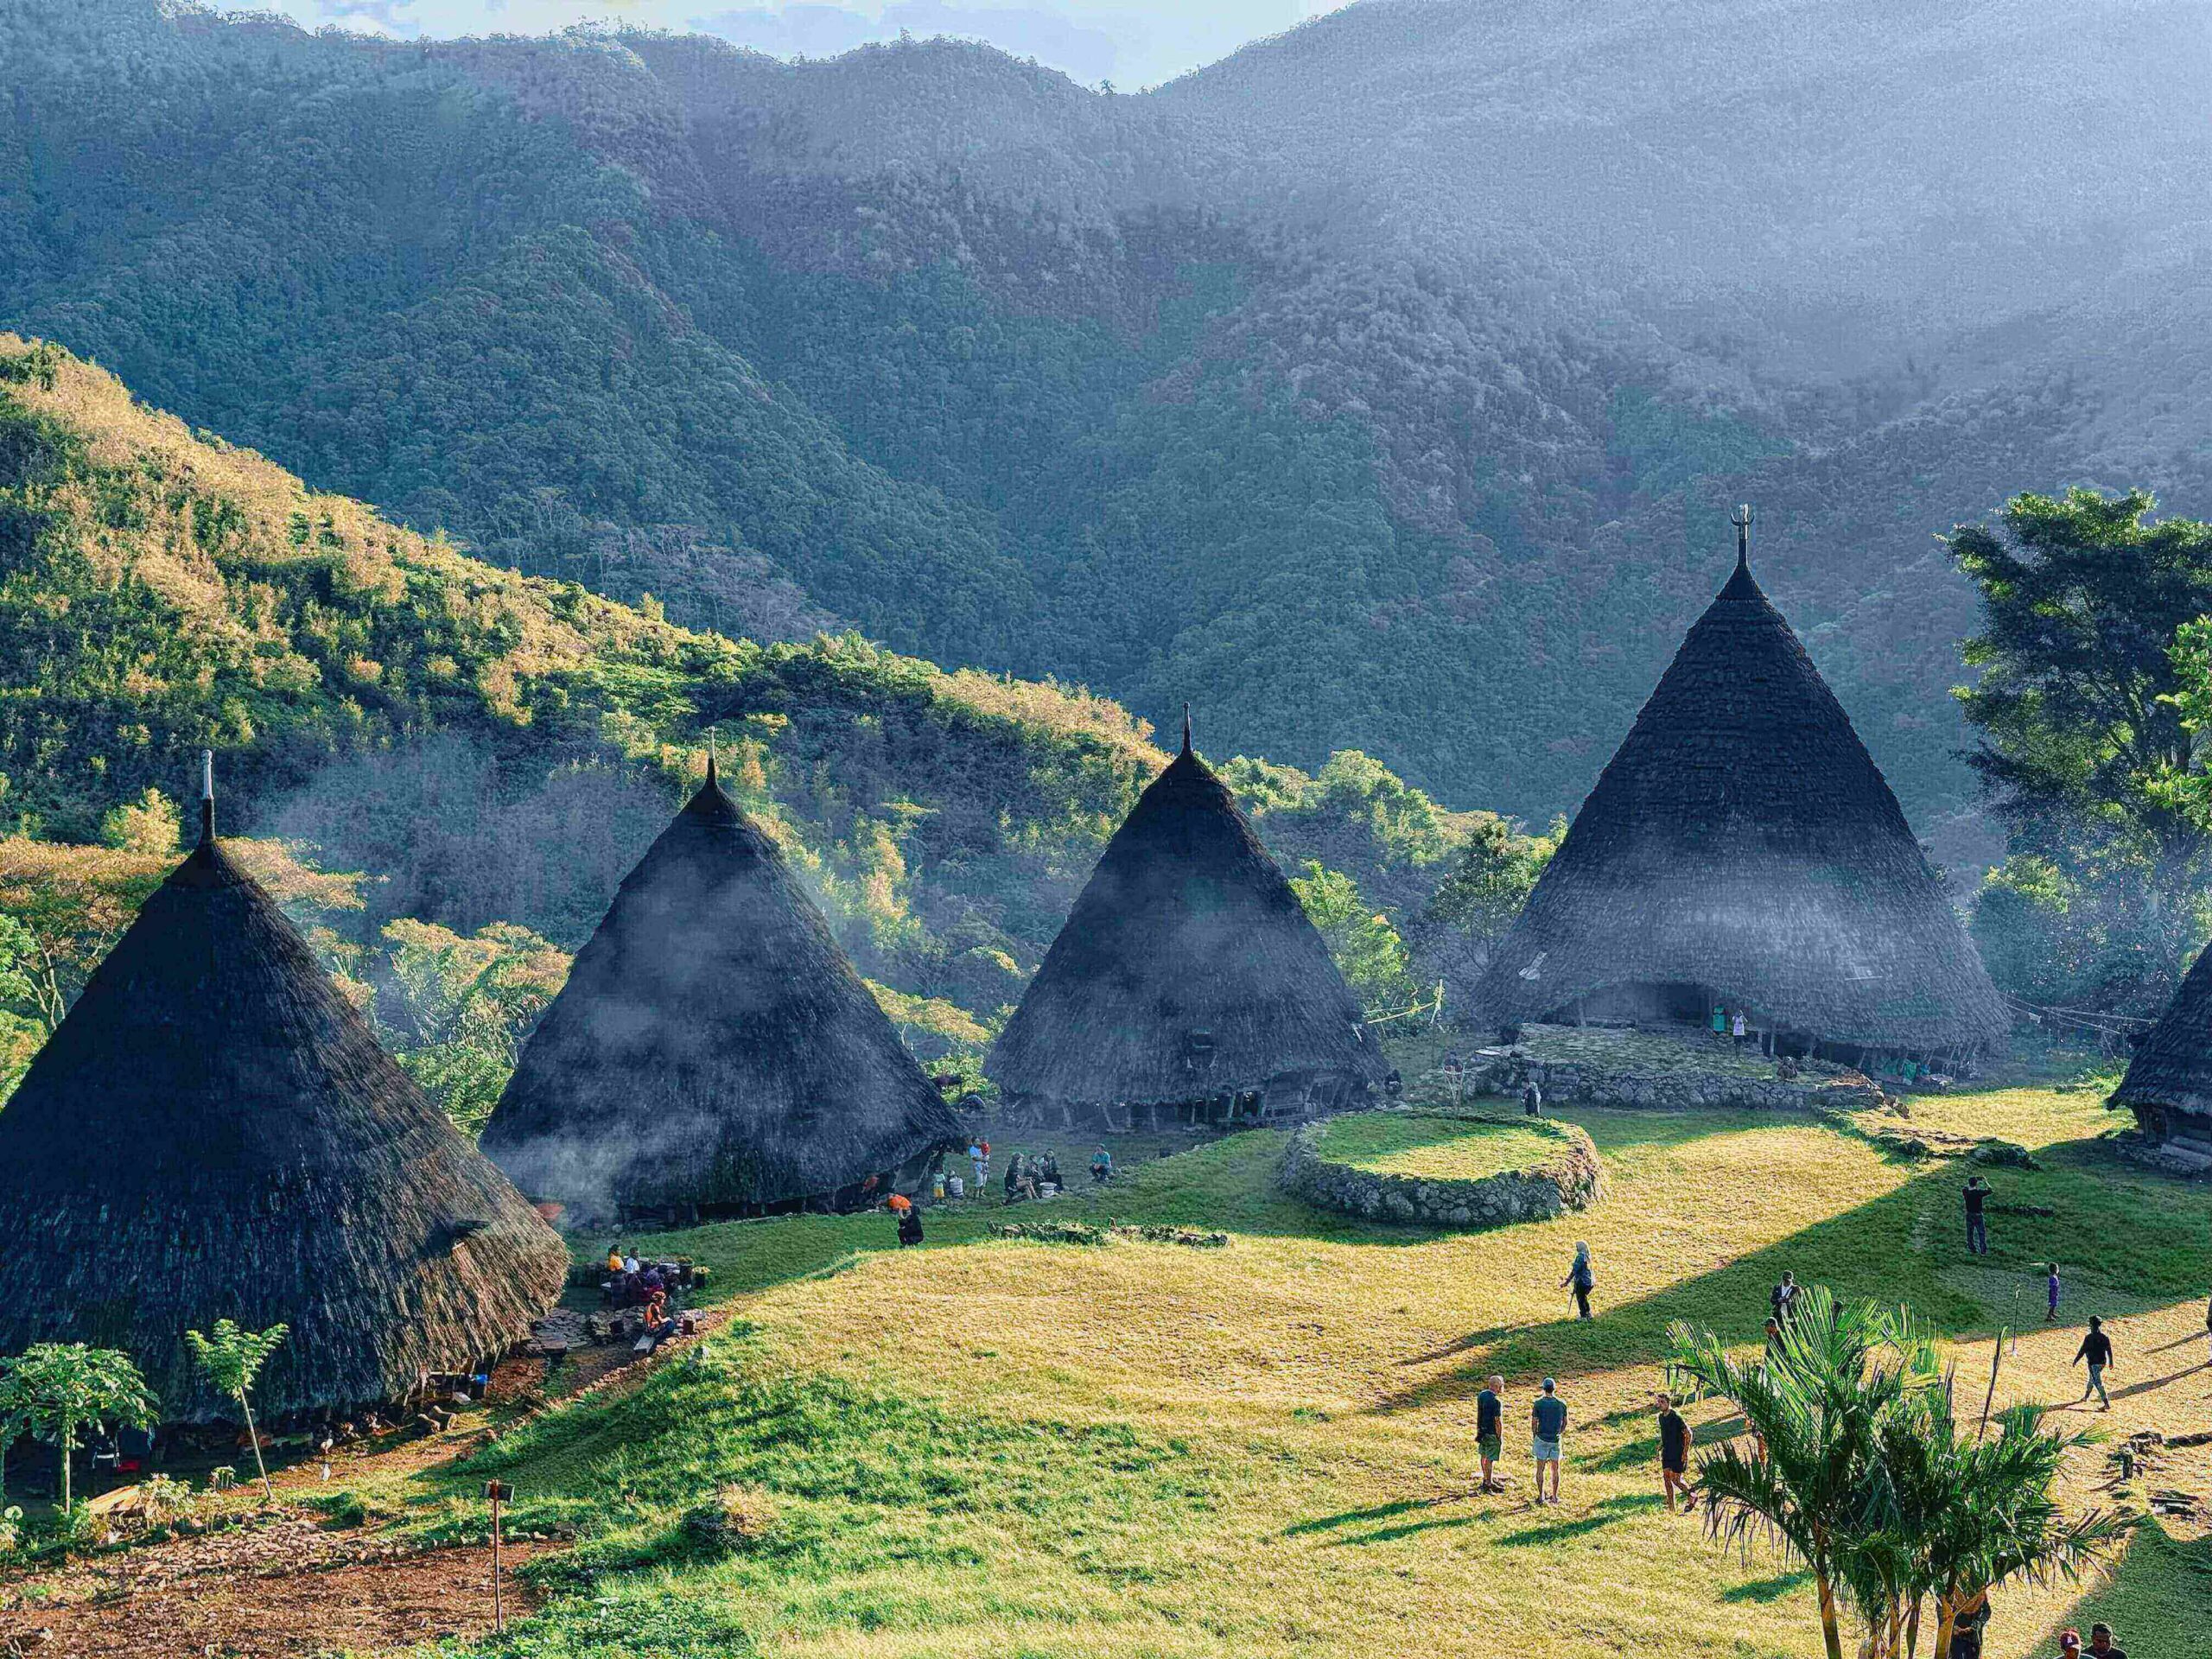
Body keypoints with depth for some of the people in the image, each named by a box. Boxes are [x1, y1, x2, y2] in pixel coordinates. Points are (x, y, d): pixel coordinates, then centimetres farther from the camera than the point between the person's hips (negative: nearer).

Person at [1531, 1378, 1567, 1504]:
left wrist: (1534, 1436, 9)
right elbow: (1565, 1422, 6)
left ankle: (1541, 1495, 10)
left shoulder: (1538, 1403, -11)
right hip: (1556, 1440, 2)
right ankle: (1555, 1496, 17)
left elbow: (1534, 1423, -7)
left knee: (1540, 1469, 8)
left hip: (1542, 1439, -2)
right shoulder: (1562, 1404, -4)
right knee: (1555, 1469, 12)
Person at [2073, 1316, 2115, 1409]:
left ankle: (2107, 1404, -7)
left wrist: (2076, 1360, -1)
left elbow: (2082, 1350, -13)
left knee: (2098, 1383, -3)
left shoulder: (2089, 1338, -19)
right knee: (2091, 1380, 24)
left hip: (2093, 1363, -7)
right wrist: (2110, 1362, 19)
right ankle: (2085, 1398, 40)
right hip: (2102, 1362, 7)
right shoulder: (2105, 1337, -3)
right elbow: (2109, 1350, 5)